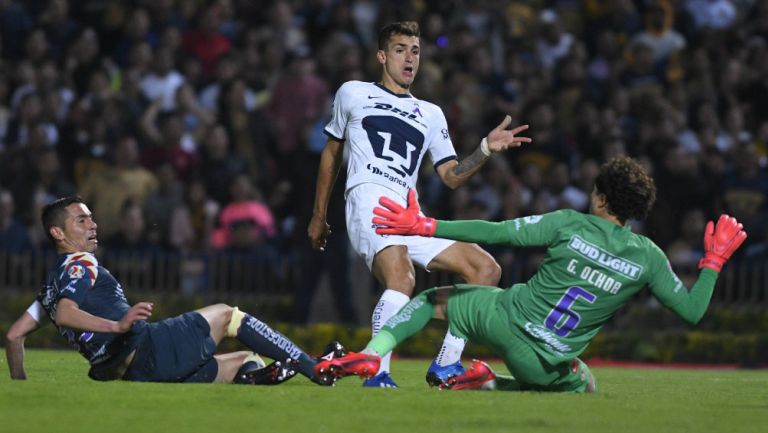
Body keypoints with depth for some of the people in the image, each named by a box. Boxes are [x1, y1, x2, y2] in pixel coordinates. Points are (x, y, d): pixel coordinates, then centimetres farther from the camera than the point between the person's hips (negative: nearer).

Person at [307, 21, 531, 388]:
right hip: (369, 197, -6)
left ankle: (446, 364, -2)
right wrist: (318, 216, 23)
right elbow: (331, 154, 24)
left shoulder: (431, 115, 27)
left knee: (486, 269, -4)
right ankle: (376, 373, -36)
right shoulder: (353, 94, 18)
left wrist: (486, 149, 4)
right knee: (401, 280, -33)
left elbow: (451, 176, 20)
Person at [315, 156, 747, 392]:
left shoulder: (570, 224, -8)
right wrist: (715, 259, 16)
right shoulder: (649, 257, -5)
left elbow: (497, 232, -10)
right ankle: (492, 385, 8)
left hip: (504, 319, 0)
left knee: (433, 299, 25)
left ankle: (371, 354, -1)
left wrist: (425, 226, -5)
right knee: (585, 387, 34)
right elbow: (692, 310, 1)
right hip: (548, 365, 0)